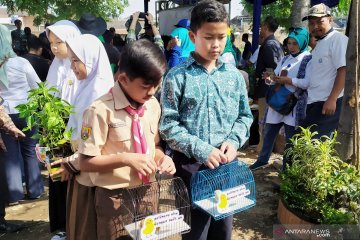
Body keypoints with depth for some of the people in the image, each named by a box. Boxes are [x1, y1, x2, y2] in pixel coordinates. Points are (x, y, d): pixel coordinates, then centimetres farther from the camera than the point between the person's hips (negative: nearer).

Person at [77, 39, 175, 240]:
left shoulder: (153, 105, -1)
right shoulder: (102, 109, -19)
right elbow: (86, 162, -15)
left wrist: (161, 157, -11)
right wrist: (126, 158, -26)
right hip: (116, 198, -5)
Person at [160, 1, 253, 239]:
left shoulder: (234, 76, 4)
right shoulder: (178, 76, -8)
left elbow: (245, 116, 11)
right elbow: (167, 124, -10)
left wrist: (234, 140, -8)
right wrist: (200, 149, -17)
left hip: (226, 164, 4)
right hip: (190, 165, -3)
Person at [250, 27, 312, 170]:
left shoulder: (308, 60, -6)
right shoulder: (285, 59, 15)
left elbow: (308, 83, -18)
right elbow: (276, 76, 14)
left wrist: (288, 80, -16)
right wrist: (271, 78, -7)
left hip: (294, 104, -6)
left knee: (291, 139, 4)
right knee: (268, 133, 14)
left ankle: (287, 166, 19)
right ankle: (263, 160, 30)